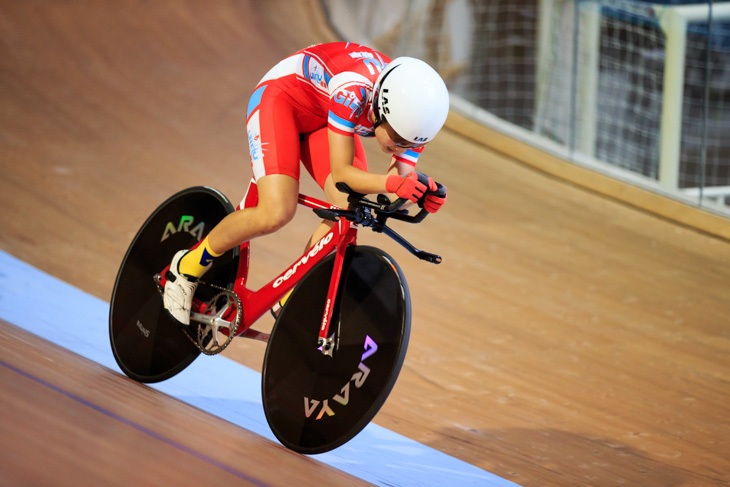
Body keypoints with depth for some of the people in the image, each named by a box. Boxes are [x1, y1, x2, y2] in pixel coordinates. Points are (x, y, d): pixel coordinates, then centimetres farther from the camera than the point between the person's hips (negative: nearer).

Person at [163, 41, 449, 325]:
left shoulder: (412, 117, -23)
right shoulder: (353, 89, -41)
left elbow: (402, 182, -17)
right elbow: (341, 173, -36)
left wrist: (421, 192, -40)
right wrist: (391, 182, -52)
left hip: (321, 119, 6)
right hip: (280, 98, -6)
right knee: (276, 213, -24)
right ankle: (188, 266, 1)